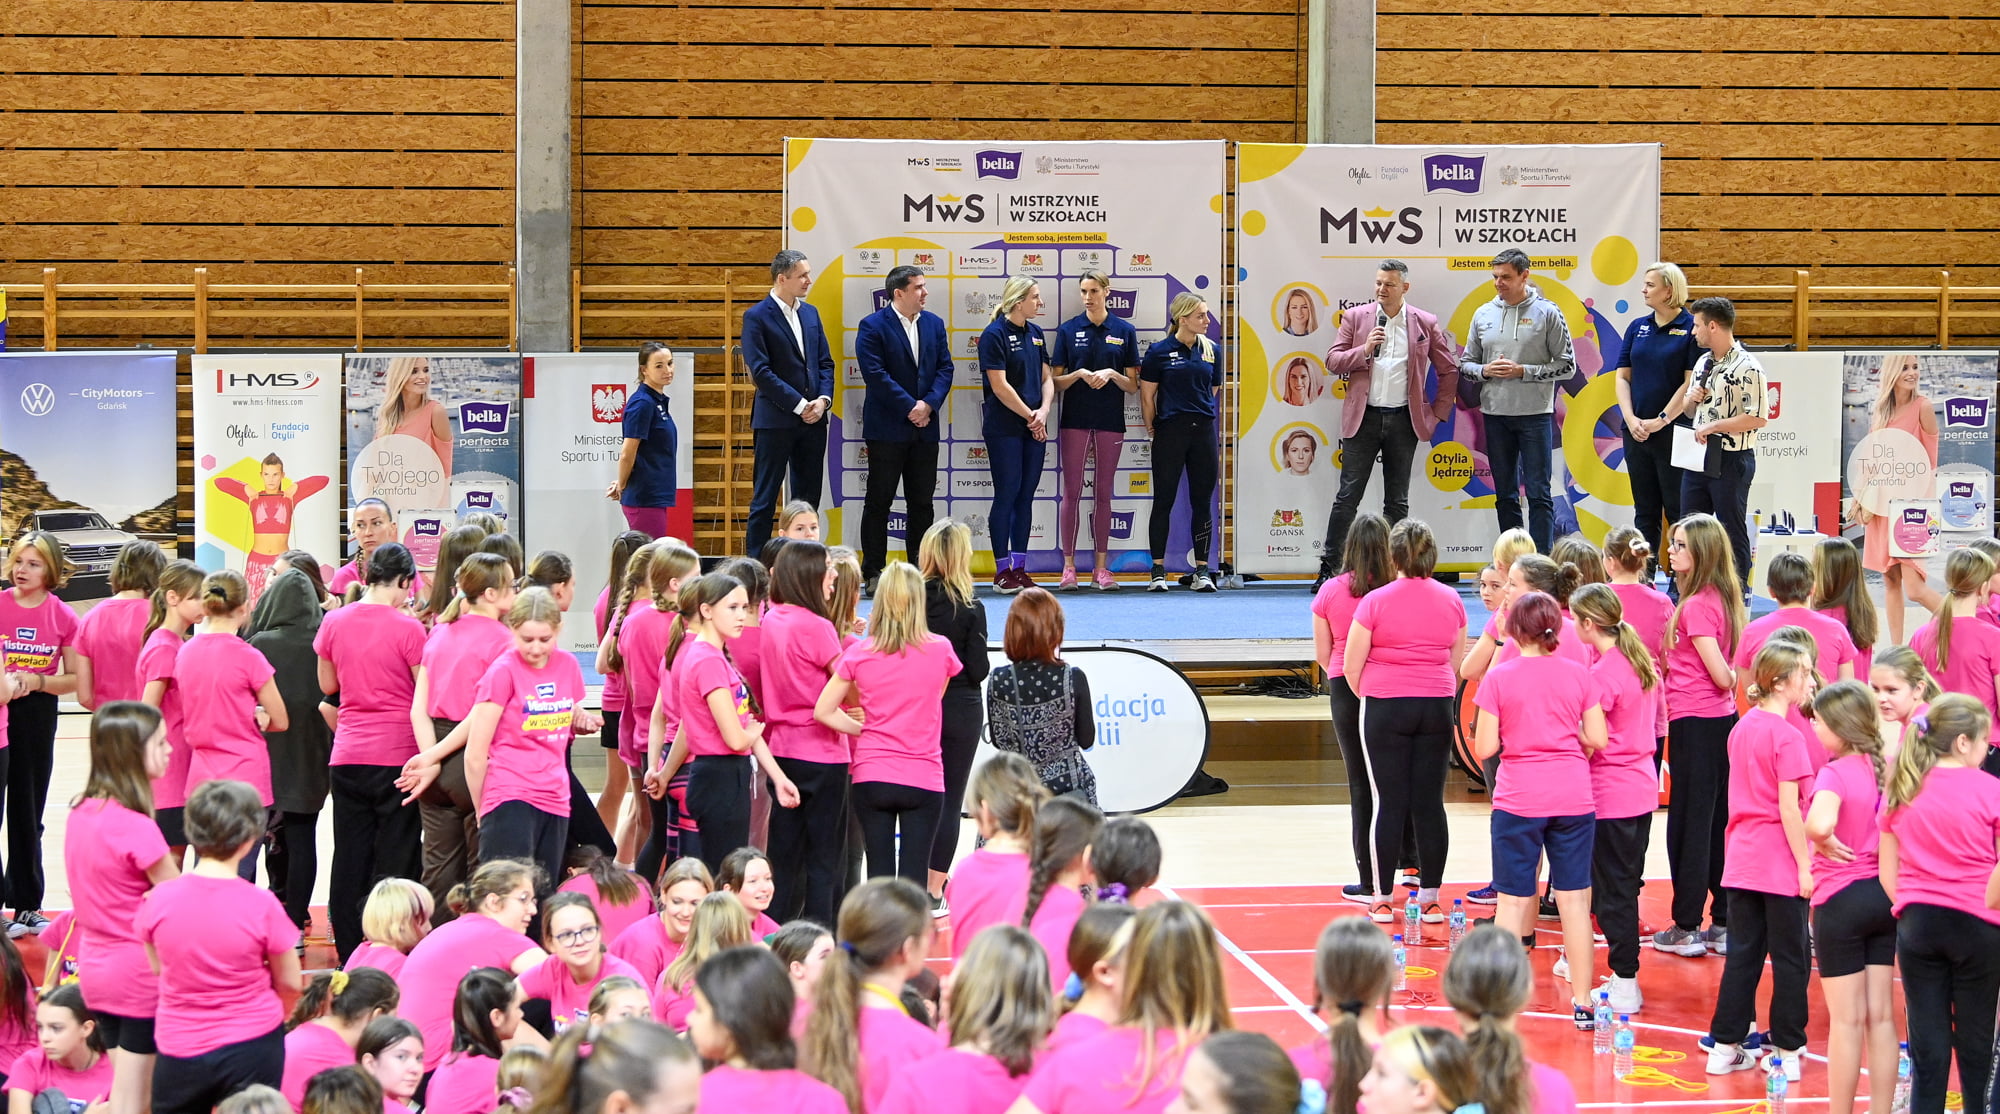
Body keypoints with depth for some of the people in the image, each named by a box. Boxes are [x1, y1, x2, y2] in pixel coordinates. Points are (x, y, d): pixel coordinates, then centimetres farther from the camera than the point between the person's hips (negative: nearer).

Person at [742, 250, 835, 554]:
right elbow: (760, 371, -14)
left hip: (812, 419, 6)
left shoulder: (810, 313, 12)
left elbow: (825, 362, 13)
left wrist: (823, 400, -4)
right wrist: (800, 405, -16)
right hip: (775, 420, -6)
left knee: (808, 497, 9)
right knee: (765, 498, -1)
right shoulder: (757, 317, -8)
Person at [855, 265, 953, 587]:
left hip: (925, 427, 5)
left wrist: (929, 404, -9)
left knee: (922, 501, 8)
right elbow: (876, 375, -15)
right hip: (887, 428, -5)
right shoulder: (873, 327, -7)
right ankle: (872, 570, 4)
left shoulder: (934, 324, 11)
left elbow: (944, 368, 7)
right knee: (879, 501, 0)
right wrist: (910, 407, -16)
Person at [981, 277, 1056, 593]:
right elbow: (1000, 386, -14)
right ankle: (1002, 570, 1)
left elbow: (1046, 378, 13)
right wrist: (1030, 416, -9)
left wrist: (1044, 411, -5)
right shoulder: (995, 334, -9)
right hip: (1004, 429, -7)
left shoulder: (1035, 333, 12)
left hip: (1034, 429, 7)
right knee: (1006, 495, -4)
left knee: (1026, 496, 7)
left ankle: (1020, 568, 12)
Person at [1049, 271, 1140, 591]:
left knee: (1103, 493, 5)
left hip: (1110, 422, 1)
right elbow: (1056, 382, 4)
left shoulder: (1124, 331, 4)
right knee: (1072, 492, -2)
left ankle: (1101, 568, 9)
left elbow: (1133, 386, 5)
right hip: (1075, 421, -1)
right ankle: (1069, 567, 2)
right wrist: (1079, 374, -15)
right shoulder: (1069, 330, 3)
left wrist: (1112, 374, -14)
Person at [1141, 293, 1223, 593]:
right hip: (1170, 431, -3)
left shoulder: (1212, 351, 7)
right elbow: (1147, 396, 1)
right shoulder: (1160, 352, -4)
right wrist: (1152, 430, 6)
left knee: (1202, 501, 5)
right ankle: (1158, 571, 5)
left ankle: (1201, 571, 10)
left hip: (1204, 432, 3)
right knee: (1164, 501, 1)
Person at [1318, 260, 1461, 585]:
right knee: (1348, 497, -3)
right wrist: (1365, 349, -15)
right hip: (1363, 417, -1)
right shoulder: (1355, 317, 4)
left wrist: (1439, 412, 6)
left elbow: (1448, 369, 10)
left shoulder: (1425, 324, 3)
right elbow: (1333, 361, 0)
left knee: (1397, 501, 7)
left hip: (1404, 421, 1)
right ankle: (1329, 567, 1)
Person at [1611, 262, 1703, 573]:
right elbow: (1622, 376, 9)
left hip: (1673, 431, -6)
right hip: (1636, 431, 6)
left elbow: (1691, 384, -11)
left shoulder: (1691, 328, -6)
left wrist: (1660, 421, -13)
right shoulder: (1638, 327, 10)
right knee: (1645, 510, 10)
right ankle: (1643, 576, 15)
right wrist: (1631, 419, -4)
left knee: (1677, 510, -2)